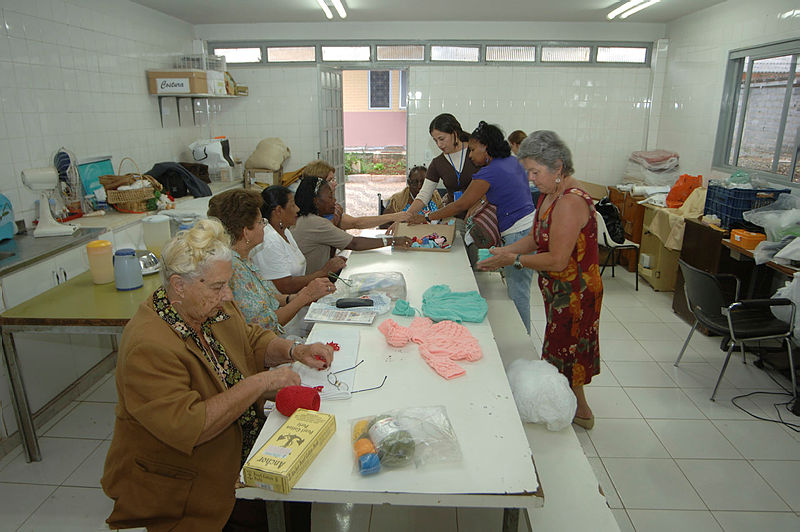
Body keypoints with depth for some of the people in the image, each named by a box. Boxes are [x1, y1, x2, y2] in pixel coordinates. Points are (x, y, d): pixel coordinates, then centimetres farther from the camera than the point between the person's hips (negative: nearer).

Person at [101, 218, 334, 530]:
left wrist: (294, 351, -7)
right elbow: (186, 428, -32)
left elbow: (252, 340, 12)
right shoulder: (149, 347, -27)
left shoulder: (213, 307, -2)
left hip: (240, 444, 7)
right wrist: (259, 383, -28)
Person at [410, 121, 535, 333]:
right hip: (530, 226, 10)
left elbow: (461, 205, -12)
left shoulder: (490, 172, -15)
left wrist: (427, 218, -5)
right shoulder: (512, 162, 13)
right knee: (517, 289, 15)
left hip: (519, 233, -10)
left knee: (517, 292, -1)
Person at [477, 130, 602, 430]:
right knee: (563, 350, 19)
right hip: (558, 290, 9)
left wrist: (514, 259, -20)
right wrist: (506, 251, -3)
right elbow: (537, 238, 12)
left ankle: (580, 410, 27)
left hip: (574, 292, -9)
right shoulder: (550, 194, 5)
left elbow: (557, 260, -28)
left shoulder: (570, 202, -26)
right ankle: (579, 408, 35)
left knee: (564, 352, 6)